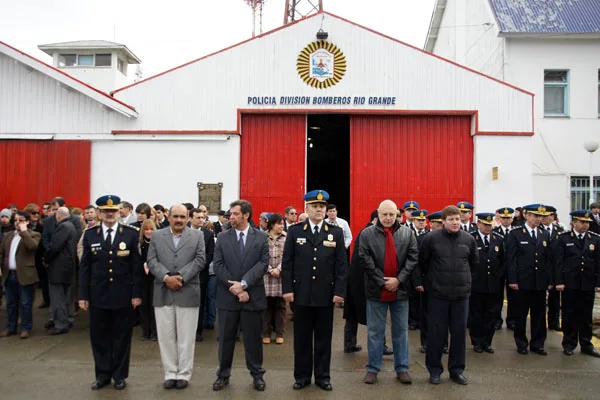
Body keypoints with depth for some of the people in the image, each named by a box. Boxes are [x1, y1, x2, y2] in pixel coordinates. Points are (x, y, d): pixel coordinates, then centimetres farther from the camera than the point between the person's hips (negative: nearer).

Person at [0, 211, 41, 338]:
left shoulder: (34, 235, -3)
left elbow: (32, 246, -24)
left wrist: (24, 231, -16)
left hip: (25, 275, -6)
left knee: (25, 304, 1)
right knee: (11, 304, 15)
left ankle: (26, 328, 11)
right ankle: (11, 328, 26)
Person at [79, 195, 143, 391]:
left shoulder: (131, 234, -3)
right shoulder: (90, 234, 3)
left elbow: (137, 266, -3)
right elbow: (85, 267, 3)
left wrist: (136, 293, -6)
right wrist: (83, 295, 0)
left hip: (123, 295, -2)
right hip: (97, 295, 2)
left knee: (121, 337, 9)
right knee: (99, 336, 11)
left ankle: (120, 375, 23)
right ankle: (102, 374, 26)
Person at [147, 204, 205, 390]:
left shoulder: (197, 235, 5)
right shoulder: (157, 236, 9)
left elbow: (200, 260, -4)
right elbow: (152, 261, 1)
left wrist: (181, 277, -14)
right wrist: (166, 277, -14)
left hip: (188, 293, -1)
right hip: (163, 293, 2)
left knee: (186, 337, 5)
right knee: (166, 336, 8)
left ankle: (183, 374, 16)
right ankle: (170, 373, 19)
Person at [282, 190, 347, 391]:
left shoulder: (336, 232, 3)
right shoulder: (294, 231, 2)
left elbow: (341, 265, 1)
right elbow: (287, 263, 1)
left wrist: (339, 291, -6)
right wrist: (287, 288, -6)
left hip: (326, 294, 0)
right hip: (301, 293, 0)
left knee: (324, 337, 9)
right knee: (301, 337, 9)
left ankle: (323, 376, 22)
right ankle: (302, 376, 22)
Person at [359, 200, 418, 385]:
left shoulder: (407, 233, 4)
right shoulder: (367, 234, -3)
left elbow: (413, 258, -2)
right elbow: (365, 260, -9)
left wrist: (399, 280, -11)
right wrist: (382, 281, -12)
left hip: (400, 290, 2)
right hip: (376, 290, -2)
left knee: (401, 331, 12)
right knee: (375, 331, 8)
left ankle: (402, 368, 24)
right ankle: (373, 368, 19)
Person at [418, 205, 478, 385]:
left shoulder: (469, 239, 0)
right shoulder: (431, 238, -8)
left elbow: (474, 262, 16)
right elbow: (422, 262, 3)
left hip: (462, 293, 3)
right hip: (437, 293, -3)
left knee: (459, 332, 10)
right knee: (437, 333, 5)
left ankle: (456, 370, 25)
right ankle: (434, 369, 20)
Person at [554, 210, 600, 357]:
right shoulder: (563, 239, -1)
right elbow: (558, 261, -4)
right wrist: (559, 281, -9)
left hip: (588, 284, 2)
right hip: (570, 283, -2)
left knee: (586, 315, 10)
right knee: (569, 315, 5)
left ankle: (586, 344, 21)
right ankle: (569, 344, 16)